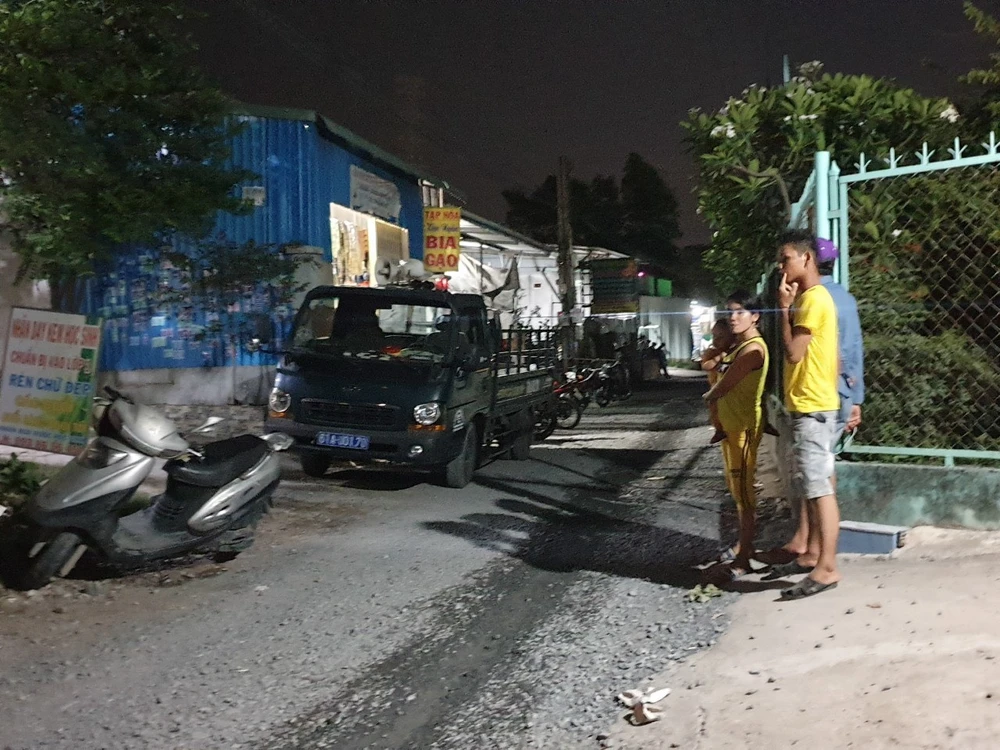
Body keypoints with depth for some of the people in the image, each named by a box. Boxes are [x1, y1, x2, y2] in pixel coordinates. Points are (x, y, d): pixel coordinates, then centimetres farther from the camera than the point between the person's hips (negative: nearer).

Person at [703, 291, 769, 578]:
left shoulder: (753, 348, -17)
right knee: (736, 487, 18)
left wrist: (709, 396, 4)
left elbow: (724, 385, -16)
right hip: (730, 423, 10)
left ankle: (743, 557, 2)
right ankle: (744, 543, 31)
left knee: (744, 490, -4)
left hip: (745, 426, -10)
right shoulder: (737, 345, 14)